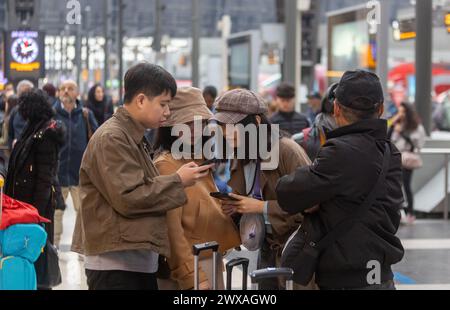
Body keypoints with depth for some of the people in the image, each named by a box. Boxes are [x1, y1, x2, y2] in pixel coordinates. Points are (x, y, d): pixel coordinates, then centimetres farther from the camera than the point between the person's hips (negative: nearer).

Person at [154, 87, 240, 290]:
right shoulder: (165, 166, -14)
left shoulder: (201, 160, 13)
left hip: (211, 262, 8)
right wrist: (191, 278, -20)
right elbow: (171, 229, -19)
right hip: (187, 268, -8)